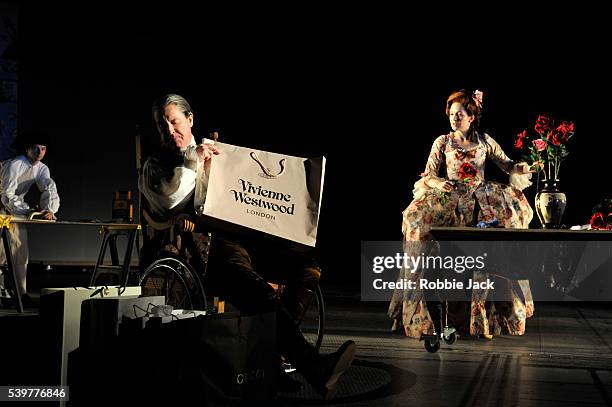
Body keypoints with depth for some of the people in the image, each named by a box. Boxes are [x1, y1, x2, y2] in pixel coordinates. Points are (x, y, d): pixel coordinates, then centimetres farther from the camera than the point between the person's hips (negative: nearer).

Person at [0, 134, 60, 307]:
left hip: (17, 207, 6)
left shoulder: (42, 169, -3)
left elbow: (49, 189, -17)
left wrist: (49, 210, -36)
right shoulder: (14, 165, -23)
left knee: (21, 250, 0)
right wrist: (27, 211, -37)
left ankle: (21, 294, 2)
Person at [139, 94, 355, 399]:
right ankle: (313, 367, -50)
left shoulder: (214, 154, 31)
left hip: (237, 236, 7)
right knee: (248, 282, -37)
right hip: (201, 243, -7)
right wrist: (191, 163, -8)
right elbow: (169, 202, -4)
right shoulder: (155, 166, 15)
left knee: (309, 265, -13)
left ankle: (275, 346, -25)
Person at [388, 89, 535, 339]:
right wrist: (439, 183, -18)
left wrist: (520, 169, -11)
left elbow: (506, 164, 11)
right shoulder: (442, 142, 7)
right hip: (449, 199, -1)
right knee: (420, 215, -27)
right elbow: (428, 175, 4)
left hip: (480, 199, 1)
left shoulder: (484, 141, 10)